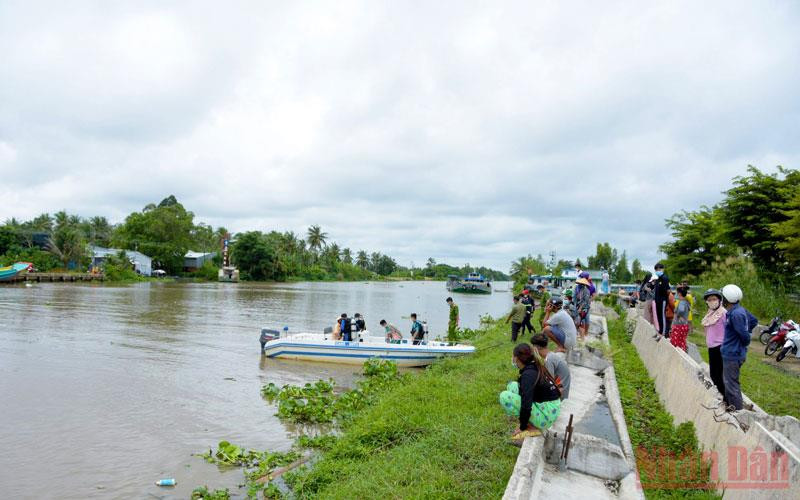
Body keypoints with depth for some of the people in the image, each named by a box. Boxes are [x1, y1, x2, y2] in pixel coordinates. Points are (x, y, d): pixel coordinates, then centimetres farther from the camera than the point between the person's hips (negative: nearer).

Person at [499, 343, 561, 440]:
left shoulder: (528, 375, -22)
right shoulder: (536, 367, 5)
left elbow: (526, 405, -25)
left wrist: (522, 427, -14)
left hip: (546, 416, -9)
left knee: (504, 396, -15)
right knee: (512, 385, 12)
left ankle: (532, 428, -6)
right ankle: (528, 422, 8)